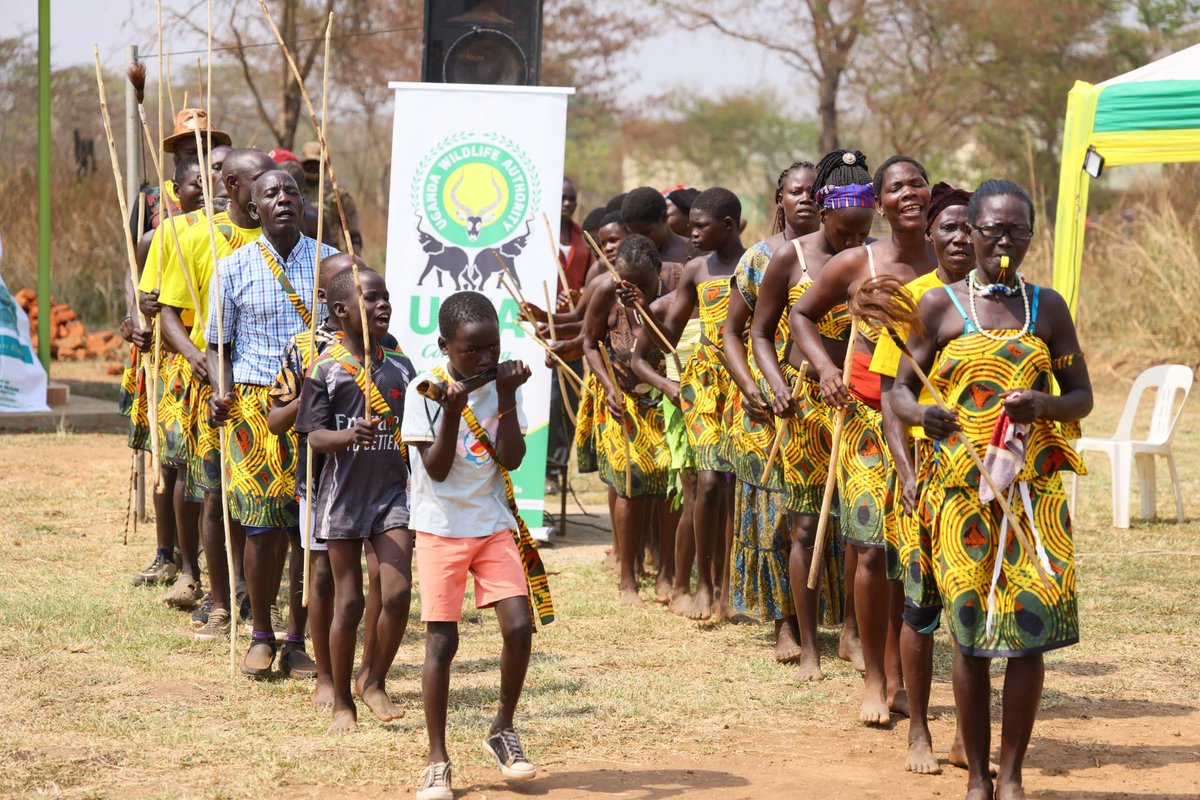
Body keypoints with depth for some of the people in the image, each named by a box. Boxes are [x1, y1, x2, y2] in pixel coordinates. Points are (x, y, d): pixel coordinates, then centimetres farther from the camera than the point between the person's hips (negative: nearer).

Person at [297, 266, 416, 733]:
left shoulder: (401, 368, 6)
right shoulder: (326, 368, -6)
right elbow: (315, 435, -12)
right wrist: (349, 435, -29)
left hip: (393, 493, 3)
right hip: (344, 495, -3)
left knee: (398, 593, -10)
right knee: (348, 601, 4)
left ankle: (375, 683, 12)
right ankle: (342, 702, 17)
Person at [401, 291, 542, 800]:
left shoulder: (502, 382, 1)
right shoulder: (426, 390, -10)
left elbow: (511, 459, -7)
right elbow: (437, 469, -15)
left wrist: (506, 400, -16)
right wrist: (453, 409, -26)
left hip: (494, 525, 3)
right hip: (441, 529, -3)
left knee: (519, 626, -8)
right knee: (441, 641, -3)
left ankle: (503, 731, 14)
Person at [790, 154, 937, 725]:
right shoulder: (856, 264, -2)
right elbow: (802, 315, 11)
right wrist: (824, 366, -3)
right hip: (867, 416, -2)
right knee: (873, 548, -8)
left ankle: (898, 678, 16)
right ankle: (875, 679, 3)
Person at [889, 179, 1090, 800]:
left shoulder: (1048, 307, 8)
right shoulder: (939, 306, 3)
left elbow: (1081, 397, 10)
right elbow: (899, 392, 3)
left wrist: (1043, 404, -13)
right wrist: (922, 415, -21)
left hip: (1033, 487, 1)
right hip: (960, 487, -1)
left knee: (1030, 629, -4)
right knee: (969, 630, -2)